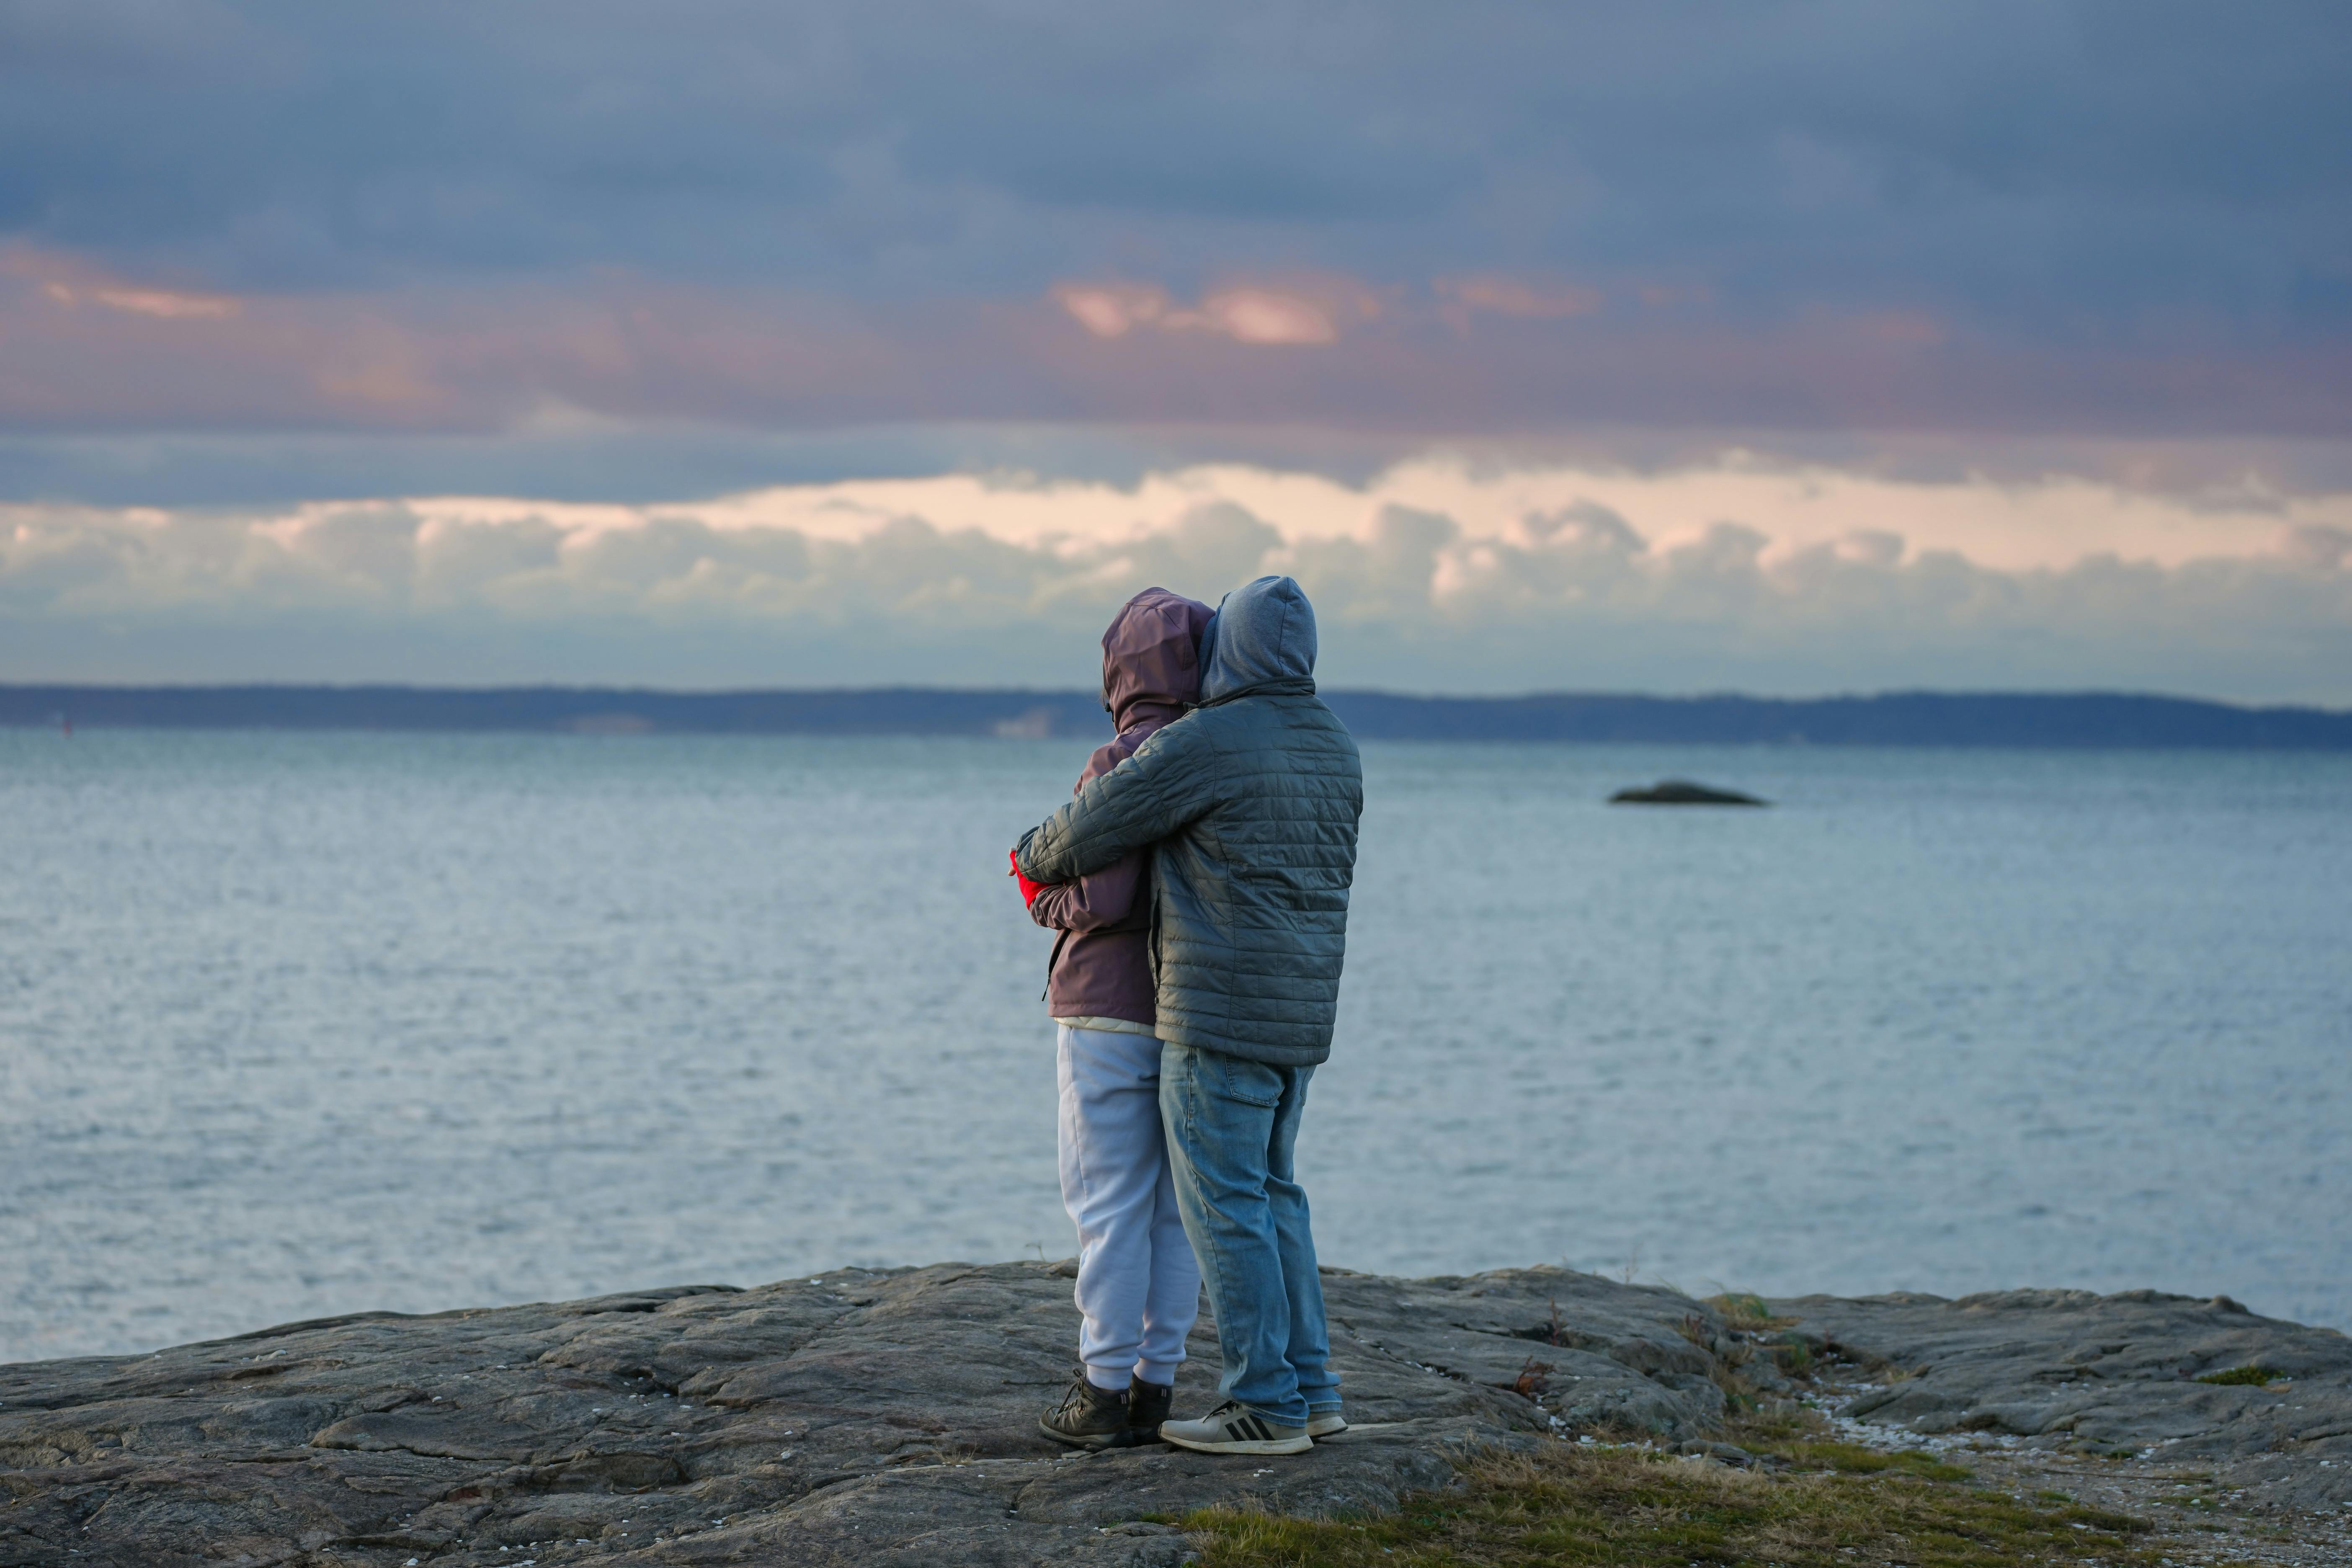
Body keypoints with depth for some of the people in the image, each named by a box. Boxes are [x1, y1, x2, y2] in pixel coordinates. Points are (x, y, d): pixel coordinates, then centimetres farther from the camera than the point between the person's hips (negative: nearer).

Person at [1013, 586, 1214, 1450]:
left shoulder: (1120, 766, -16)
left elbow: (1104, 901, -23)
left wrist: (1045, 901, -2)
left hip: (1109, 1016, -6)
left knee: (1108, 1205, -1)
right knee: (1173, 1207, 9)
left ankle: (1105, 1393, 1)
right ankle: (1156, 1386, 12)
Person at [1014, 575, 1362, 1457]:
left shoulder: (1202, 745, -15)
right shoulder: (1333, 750, 10)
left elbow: (1090, 830, -9)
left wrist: (1036, 857, 14)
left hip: (1221, 1017, -8)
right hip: (1299, 1014, 8)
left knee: (1224, 1206, -2)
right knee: (1269, 1196, 17)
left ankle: (1265, 1406, 0)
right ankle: (1308, 1391, 18)